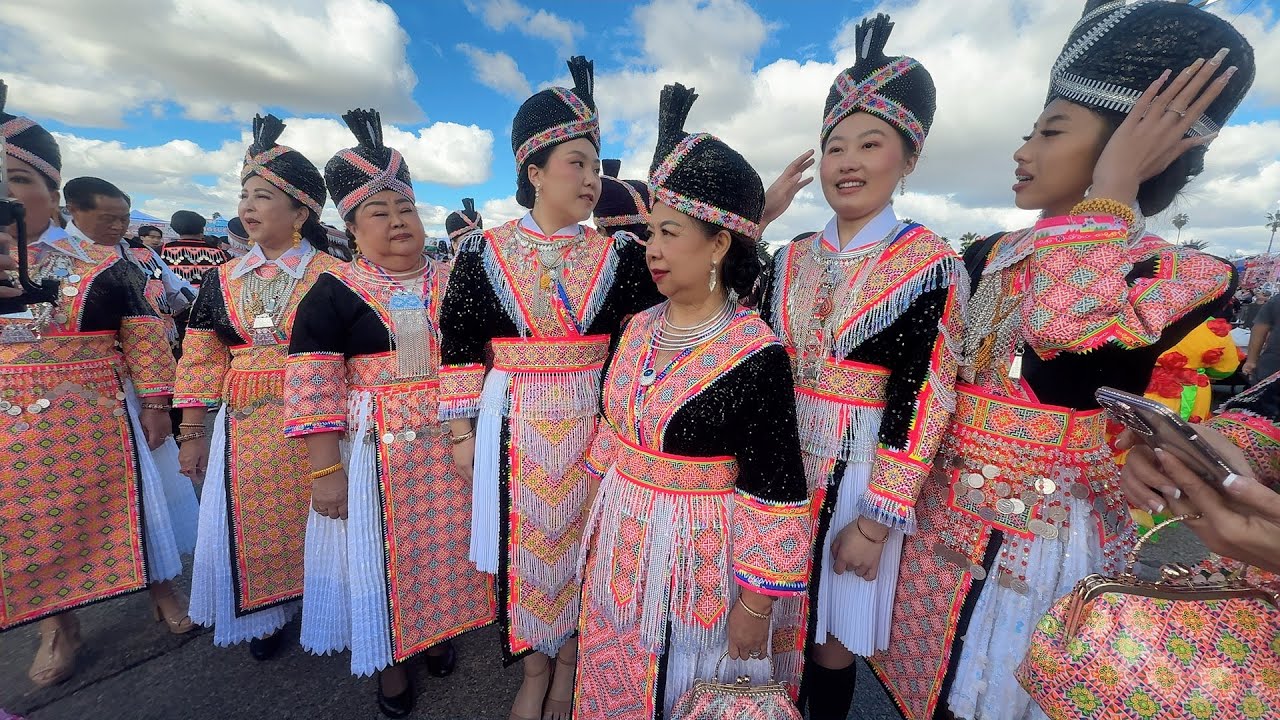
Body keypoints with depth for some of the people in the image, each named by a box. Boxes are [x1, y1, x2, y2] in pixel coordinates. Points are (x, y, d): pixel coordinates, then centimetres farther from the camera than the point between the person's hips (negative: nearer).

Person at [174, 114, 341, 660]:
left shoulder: (330, 277, -9)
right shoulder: (222, 280, 6)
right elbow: (201, 362, 9)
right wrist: (191, 433, 10)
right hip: (244, 426, 4)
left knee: (311, 520, 9)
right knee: (251, 525, 15)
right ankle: (265, 614, 39)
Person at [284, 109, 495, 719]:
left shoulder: (452, 283, 3)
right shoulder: (334, 293, -6)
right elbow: (312, 386, -9)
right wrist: (326, 469, -12)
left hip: (450, 445, 3)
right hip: (376, 451, -2)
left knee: (443, 541, 17)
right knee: (380, 549, 13)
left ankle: (436, 628, 44)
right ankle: (388, 657, 38)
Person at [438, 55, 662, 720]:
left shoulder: (616, 257, 0)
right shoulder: (483, 253, -1)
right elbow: (458, 346, 1)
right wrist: (462, 432, 1)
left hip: (591, 424, 1)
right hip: (514, 425, 0)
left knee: (581, 540, 12)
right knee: (524, 541, 12)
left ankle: (568, 664, 38)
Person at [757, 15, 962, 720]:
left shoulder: (932, 264, -8)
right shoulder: (792, 259, 4)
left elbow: (919, 402, -12)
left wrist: (874, 520, -13)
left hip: (858, 475, -4)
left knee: (833, 642, 14)